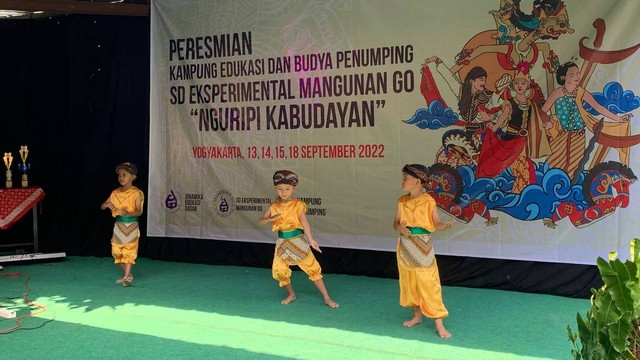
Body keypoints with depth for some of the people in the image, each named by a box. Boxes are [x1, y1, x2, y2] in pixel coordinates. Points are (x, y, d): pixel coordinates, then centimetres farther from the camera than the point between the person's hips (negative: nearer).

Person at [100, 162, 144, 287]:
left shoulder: (136, 193, -8)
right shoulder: (115, 193, 7)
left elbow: (139, 211, -17)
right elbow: (102, 206, 11)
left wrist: (128, 213, -36)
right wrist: (107, 205, -13)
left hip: (131, 225, -5)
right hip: (118, 225, 5)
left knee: (129, 250, -4)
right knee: (117, 251, 8)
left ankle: (126, 277, -3)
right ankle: (128, 274, 24)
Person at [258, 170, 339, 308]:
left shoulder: (298, 204, -10)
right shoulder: (274, 206, 2)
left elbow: (304, 222, -20)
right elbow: (260, 221, 5)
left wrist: (311, 240, -33)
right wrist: (271, 219, -18)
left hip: (298, 241, -4)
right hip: (282, 242, 4)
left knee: (312, 267, -3)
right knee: (279, 270, 5)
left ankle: (327, 298, 4)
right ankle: (291, 294, 29)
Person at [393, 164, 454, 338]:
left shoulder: (429, 201, -9)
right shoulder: (402, 201, 4)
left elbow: (435, 224, -6)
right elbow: (396, 222, 10)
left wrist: (445, 225, -27)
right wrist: (399, 228, -13)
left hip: (422, 247, -5)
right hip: (405, 247, 5)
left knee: (428, 284, -5)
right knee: (409, 283, 13)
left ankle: (439, 324, 1)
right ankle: (417, 315, 30)